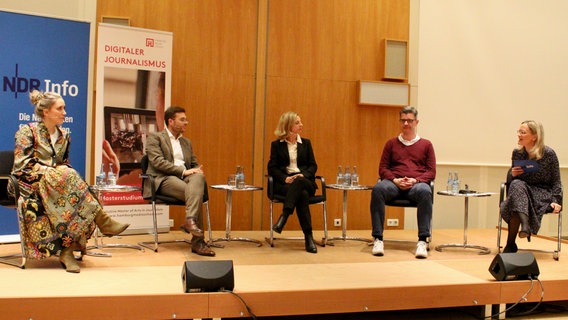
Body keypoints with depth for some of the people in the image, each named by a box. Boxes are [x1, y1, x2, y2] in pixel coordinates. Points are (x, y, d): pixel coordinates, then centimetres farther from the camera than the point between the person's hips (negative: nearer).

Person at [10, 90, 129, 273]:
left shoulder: (64, 135, 16)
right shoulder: (27, 132, 0)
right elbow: (23, 164, -9)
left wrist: (65, 173, -5)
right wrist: (54, 172, -19)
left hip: (58, 182, 5)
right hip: (32, 184, -4)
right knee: (66, 176, -36)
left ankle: (67, 250, -41)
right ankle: (103, 222, -35)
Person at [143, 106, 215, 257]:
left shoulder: (186, 142, 28)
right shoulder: (155, 138, 7)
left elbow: (195, 164, 28)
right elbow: (157, 162, -9)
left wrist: (197, 170, 0)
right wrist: (183, 171, -19)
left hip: (184, 177, 6)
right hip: (163, 179, -5)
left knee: (199, 177, -33)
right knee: (196, 194, -33)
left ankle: (190, 220, -47)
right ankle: (198, 241, -34)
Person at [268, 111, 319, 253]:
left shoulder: (306, 143, 19)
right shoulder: (276, 144, 13)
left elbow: (313, 165, 12)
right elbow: (272, 167, 4)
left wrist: (303, 175, -11)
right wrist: (285, 178, -16)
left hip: (305, 180, 2)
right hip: (284, 183, -2)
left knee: (299, 182, -39)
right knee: (302, 194, -37)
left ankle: (284, 216, -46)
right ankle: (308, 237, -41)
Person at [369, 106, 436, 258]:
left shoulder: (426, 144, 18)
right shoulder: (391, 143, 21)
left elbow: (431, 171, 11)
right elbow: (382, 168, 15)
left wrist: (416, 180, -9)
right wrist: (395, 180, -7)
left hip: (417, 183, -1)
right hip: (394, 182, 1)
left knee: (425, 192, -39)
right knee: (377, 189, -35)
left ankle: (422, 241, -38)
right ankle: (378, 239, -36)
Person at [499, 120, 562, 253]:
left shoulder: (548, 154, -8)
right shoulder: (517, 153, 3)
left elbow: (556, 181, -1)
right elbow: (510, 181, 13)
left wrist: (556, 201, -15)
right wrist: (512, 174, -11)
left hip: (543, 194, -4)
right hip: (521, 191, 4)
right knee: (516, 184, -34)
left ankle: (511, 243, -32)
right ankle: (525, 225, -45)